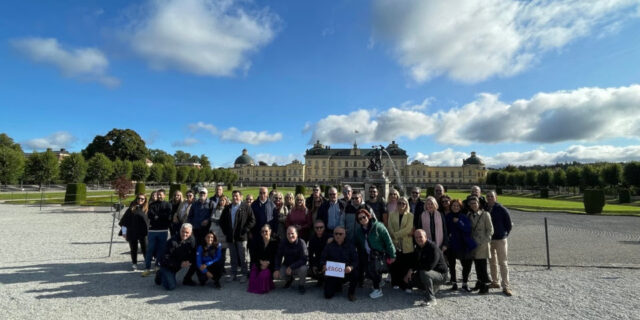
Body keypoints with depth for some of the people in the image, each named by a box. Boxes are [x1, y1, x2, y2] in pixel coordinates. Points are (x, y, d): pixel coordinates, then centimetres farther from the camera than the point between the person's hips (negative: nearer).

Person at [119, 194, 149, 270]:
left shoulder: (146, 209, 1)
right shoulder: (131, 209, 2)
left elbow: (150, 220, 1)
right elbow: (124, 220, 5)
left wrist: (149, 231, -3)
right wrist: (124, 232, 2)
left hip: (143, 232, -1)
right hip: (132, 232, 1)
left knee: (145, 248, 3)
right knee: (133, 248, 12)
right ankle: (134, 263, 27)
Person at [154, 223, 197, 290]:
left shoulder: (192, 241, -11)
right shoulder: (172, 241, -25)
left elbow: (193, 255, -5)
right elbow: (166, 258, -25)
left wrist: (190, 261, -24)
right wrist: (180, 264, -31)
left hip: (177, 265, 6)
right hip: (167, 265, -6)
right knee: (171, 286, -15)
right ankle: (160, 275, 12)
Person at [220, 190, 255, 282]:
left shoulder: (246, 207, -4)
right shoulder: (227, 208, 12)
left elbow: (252, 220, -7)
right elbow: (222, 221, 18)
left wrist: (245, 230, -13)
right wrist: (225, 232, 8)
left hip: (241, 236, -4)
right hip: (230, 237, 4)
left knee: (243, 257, 3)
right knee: (233, 257, 13)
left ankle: (244, 274, 15)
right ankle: (233, 274, 25)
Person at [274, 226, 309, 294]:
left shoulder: (301, 243, -21)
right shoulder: (283, 242, -9)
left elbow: (304, 259, -26)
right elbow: (278, 256, -5)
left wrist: (291, 267, -31)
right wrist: (277, 269, -19)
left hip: (298, 267, -3)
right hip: (286, 266, 4)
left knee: (303, 268, -35)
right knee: (276, 275, -21)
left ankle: (301, 285, -1)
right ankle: (289, 279, 16)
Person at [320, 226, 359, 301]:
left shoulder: (350, 246, 2)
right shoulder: (329, 246, 3)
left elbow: (355, 261, -6)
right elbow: (322, 259, 2)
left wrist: (351, 267, -27)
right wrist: (324, 266, -20)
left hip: (345, 272, 0)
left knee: (355, 273, -32)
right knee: (328, 295, -12)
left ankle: (351, 292, 0)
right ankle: (337, 286, 25)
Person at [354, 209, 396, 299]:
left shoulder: (378, 226, -13)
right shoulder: (358, 231, 5)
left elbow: (388, 240, -11)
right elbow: (358, 245, 14)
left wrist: (392, 255, -10)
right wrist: (361, 256, 6)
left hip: (379, 253, -5)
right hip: (367, 255, 5)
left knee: (372, 267, -25)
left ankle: (377, 290, -5)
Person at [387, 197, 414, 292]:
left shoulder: (410, 215, 3)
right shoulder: (391, 215, 7)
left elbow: (408, 229, -10)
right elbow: (390, 229, -1)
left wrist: (396, 234, -14)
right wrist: (405, 233, -10)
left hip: (406, 245, -1)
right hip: (394, 244, 1)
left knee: (406, 266, 3)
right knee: (395, 265, 5)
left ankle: (405, 285, 14)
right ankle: (395, 283, 21)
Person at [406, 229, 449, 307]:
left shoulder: (433, 247, -25)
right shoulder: (418, 247, 2)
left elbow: (429, 266, -32)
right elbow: (415, 261, 9)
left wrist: (413, 269, -19)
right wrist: (410, 270, -13)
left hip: (441, 275, -8)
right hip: (430, 272, 9)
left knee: (424, 273, -33)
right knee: (412, 277, 1)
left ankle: (431, 299, -18)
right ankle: (433, 287, 19)